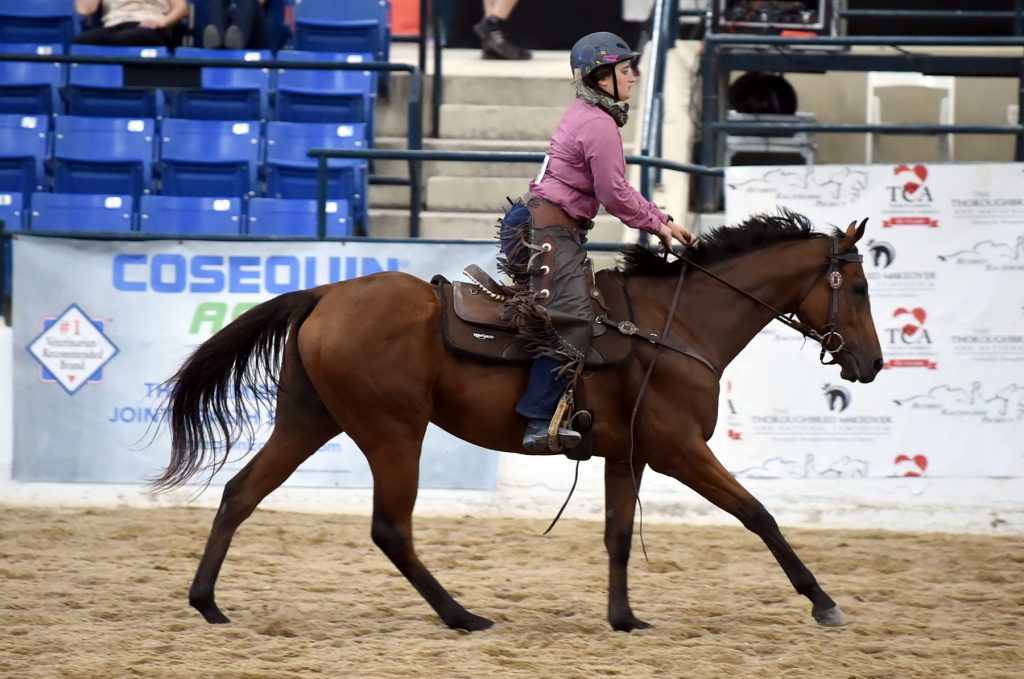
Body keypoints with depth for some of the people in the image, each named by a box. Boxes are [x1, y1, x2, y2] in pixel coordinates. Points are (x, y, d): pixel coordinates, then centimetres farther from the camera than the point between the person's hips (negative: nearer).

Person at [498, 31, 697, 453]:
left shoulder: (584, 116, 20)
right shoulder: (599, 125, -13)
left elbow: (617, 189, 23)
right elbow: (614, 195, -14)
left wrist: (661, 220, 16)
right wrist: (656, 225, -1)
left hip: (537, 226, 12)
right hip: (549, 230, -12)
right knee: (571, 319, -20)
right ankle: (540, 422, -28)